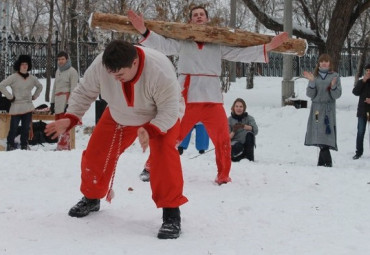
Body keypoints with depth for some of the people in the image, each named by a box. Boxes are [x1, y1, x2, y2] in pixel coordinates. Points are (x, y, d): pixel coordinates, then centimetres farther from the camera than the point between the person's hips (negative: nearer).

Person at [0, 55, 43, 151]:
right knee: (13, 128, -6)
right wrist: (10, 96, -10)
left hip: (28, 107, 5)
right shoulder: (14, 77, -6)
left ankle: (24, 146, 14)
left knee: (26, 128, 7)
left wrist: (34, 96, 16)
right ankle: (10, 145, 1)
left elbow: (40, 86, 27)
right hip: (16, 107, -5)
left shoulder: (32, 78, 10)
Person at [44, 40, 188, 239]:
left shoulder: (160, 71, -42)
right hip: (120, 116, 4)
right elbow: (84, 92, -12)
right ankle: (91, 198, 31)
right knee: (96, 152, 2)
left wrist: (151, 131, -50)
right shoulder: (100, 66, -31)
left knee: (164, 154, -28)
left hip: (162, 116, -4)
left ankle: (171, 213, -18)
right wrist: (70, 118, -26)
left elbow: (170, 109, -33)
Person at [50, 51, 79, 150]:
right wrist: (52, 102, 21)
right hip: (58, 100, 8)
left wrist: (69, 104, -14)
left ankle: (62, 147, -18)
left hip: (66, 100, -8)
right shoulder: (58, 71, 22)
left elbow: (73, 89, -7)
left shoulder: (72, 71, -2)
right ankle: (66, 147, 9)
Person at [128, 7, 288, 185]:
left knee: (222, 139, 3)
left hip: (212, 98, 2)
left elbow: (241, 53, 9)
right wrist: (143, 30, -18)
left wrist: (268, 47, 1)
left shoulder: (218, 43, 12)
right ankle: (151, 167, 18)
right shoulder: (182, 41, 9)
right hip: (186, 97, -2)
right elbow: (162, 44, -2)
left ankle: (223, 177, 17)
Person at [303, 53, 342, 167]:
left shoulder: (335, 76, 5)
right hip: (316, 108, 3)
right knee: (319, 136, 1)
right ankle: (325, 161, 8)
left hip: (328, 109, -3)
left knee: (325, 135, -13)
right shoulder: (315, 76, 10)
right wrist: (312, 82, -10)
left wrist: (333, 85, -18)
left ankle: (326, 162, -10)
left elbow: (337, 95, 0)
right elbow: (310, 94, 3)